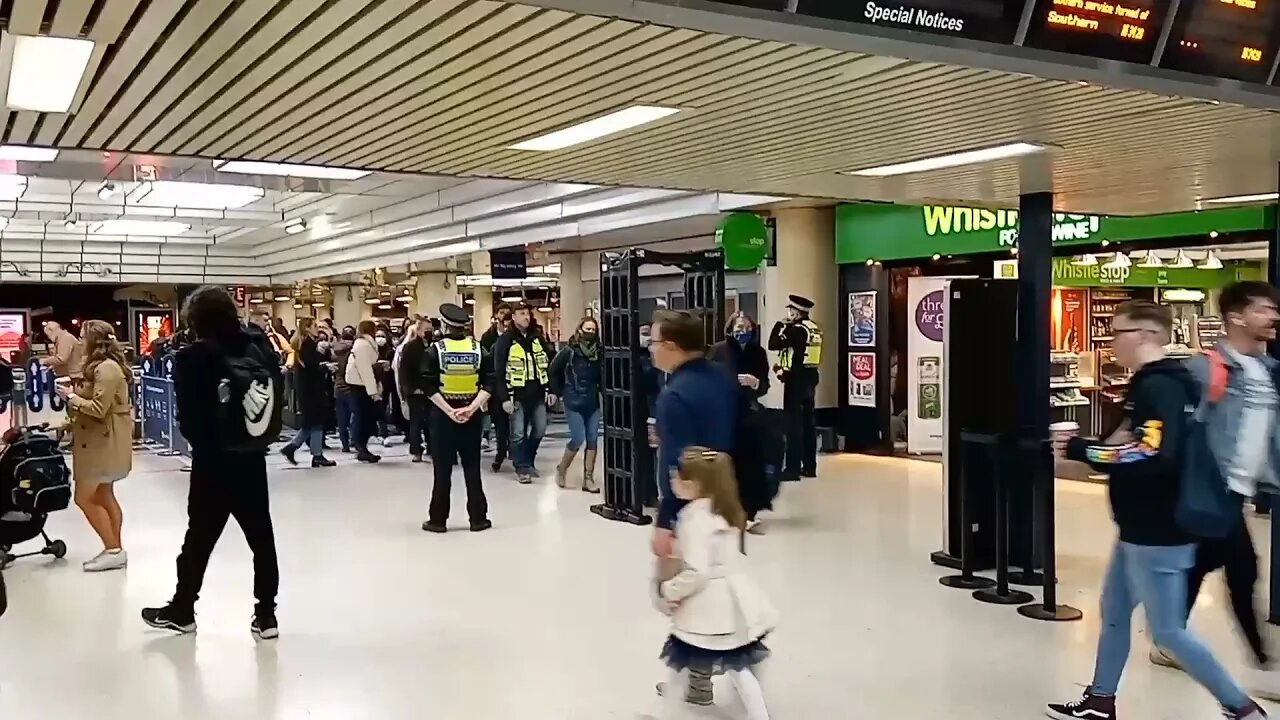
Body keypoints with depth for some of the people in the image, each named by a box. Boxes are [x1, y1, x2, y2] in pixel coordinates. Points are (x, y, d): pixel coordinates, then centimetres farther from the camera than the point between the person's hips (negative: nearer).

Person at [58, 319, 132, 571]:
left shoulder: (106, 368, -19)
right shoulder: (103, 366, 15)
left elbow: (99, 409, -23)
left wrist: (72, 397, -11)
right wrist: (76, 392, 5)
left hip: (105, 440, -11)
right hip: (100, 439, 11)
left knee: (84, 497, -7)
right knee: (102, 497, 13)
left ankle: (113, 550, -4)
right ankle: (115, 550, 18)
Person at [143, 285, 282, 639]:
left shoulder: (193, 357, -11)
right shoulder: (261, 346, -1)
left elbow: (187, 416, -8)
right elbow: (277, 399, 4)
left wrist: (202, 442, 9)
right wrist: (260, 437, 11)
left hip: (213, 461, -3)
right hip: (253, 458, 3)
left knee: (199, 538, 11)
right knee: (261, 536, 8)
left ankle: (182, 610, 26)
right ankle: (266, 614, 13)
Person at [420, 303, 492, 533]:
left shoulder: (434, 350, -6)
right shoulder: (478, 348, 0)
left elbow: (429, 387, -13)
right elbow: (489, 383, -6)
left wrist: (449, 411, -13)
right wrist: (471, 407, -12)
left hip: (443, 415, -2)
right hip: (471, 415, 2)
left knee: (442, 469, 5)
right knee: (472, 468, 8)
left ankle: (438, 519, 11)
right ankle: (478, 518, 11)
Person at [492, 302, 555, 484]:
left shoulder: (537, 338, 9)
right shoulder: (505, 340, -6)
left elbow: (549, 364, 13)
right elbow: (499, 372, -8)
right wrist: (504, 398, -14)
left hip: (537, 394, 5)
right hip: (517, 394, -5)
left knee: (539, 429, 9)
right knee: (518, 433, -1)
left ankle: (529, 460, 29)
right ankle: (522, 468, 9)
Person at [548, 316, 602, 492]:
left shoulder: (599, 352, 1)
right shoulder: (569, 351, -8)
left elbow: (602, 375, 13)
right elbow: (552, 371, 0)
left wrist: (601, 390, 1)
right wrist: (559, 392, 1)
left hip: (593, 402, 4)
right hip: (574, 402, -4)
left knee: (592, 440, 2)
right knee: (578, 439, -7)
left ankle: (588, 479, 10)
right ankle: (561, 469, 17)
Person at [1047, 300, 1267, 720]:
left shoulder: (1157, 387, -21)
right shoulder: (1156, 384, 11)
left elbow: (1154, 455, -34)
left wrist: (1082, 451, -27)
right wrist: (1088, 448, 5)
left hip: (1158, 534, -10)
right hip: (1141, 529, 10)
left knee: (1167, 631, 1)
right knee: (1114, 614, 17)